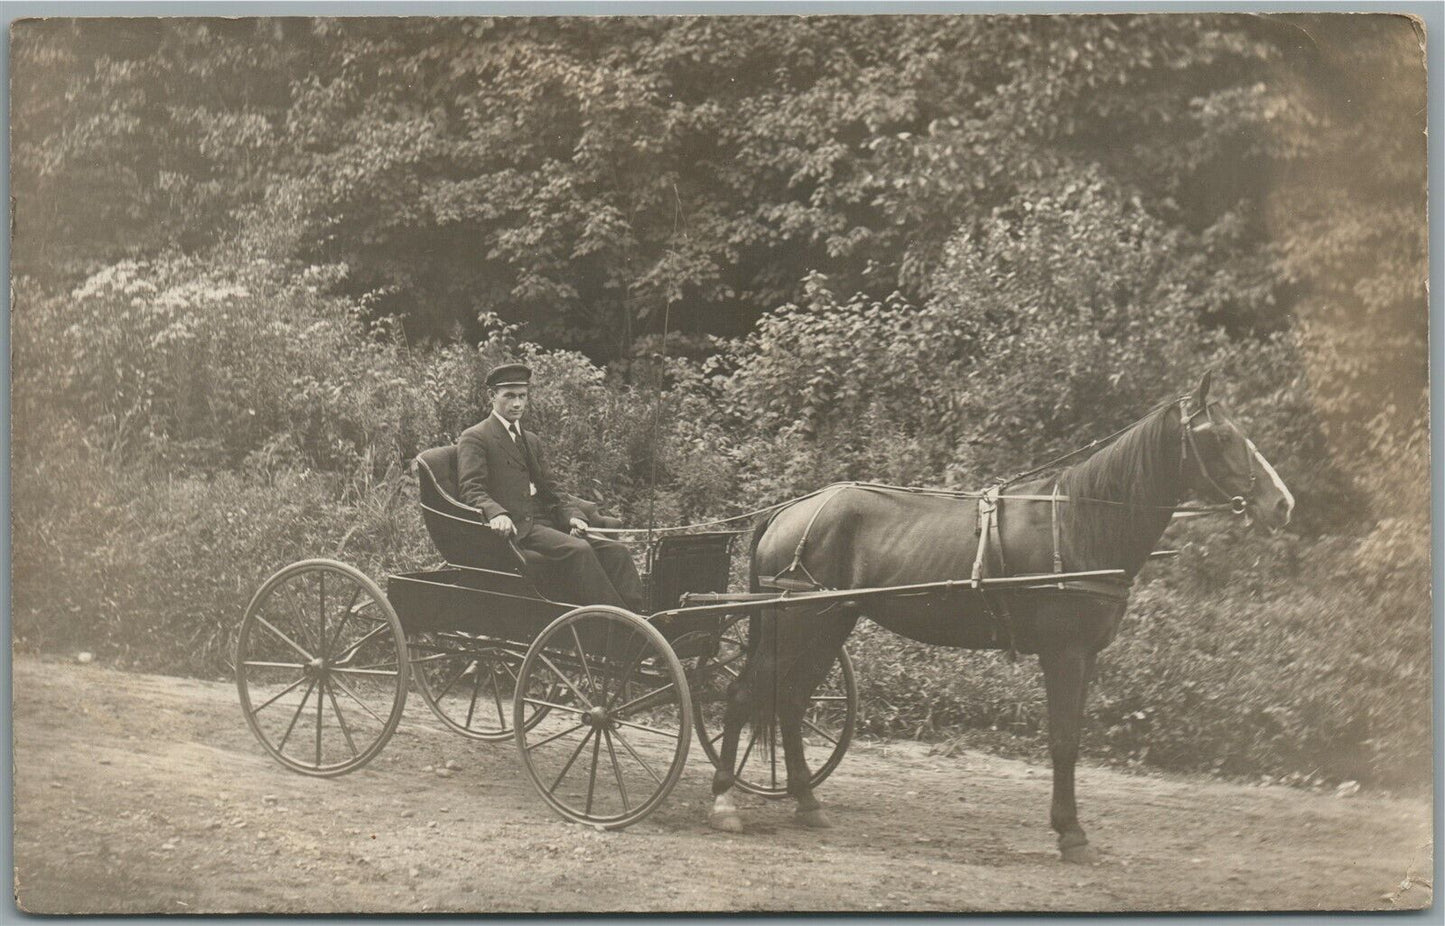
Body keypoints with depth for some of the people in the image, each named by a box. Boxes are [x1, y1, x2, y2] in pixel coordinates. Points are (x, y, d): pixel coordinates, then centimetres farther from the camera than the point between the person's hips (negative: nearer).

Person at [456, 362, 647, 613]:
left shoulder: (531, 441, 26)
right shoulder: (474, 439, 2)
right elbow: (471, 489, -10)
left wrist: (571, 515, 0)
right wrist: (496, 514, -30)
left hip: (543, 522, 8)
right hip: (514, 528, -8)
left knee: (615, 550, -12)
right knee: (577, 550, -31)